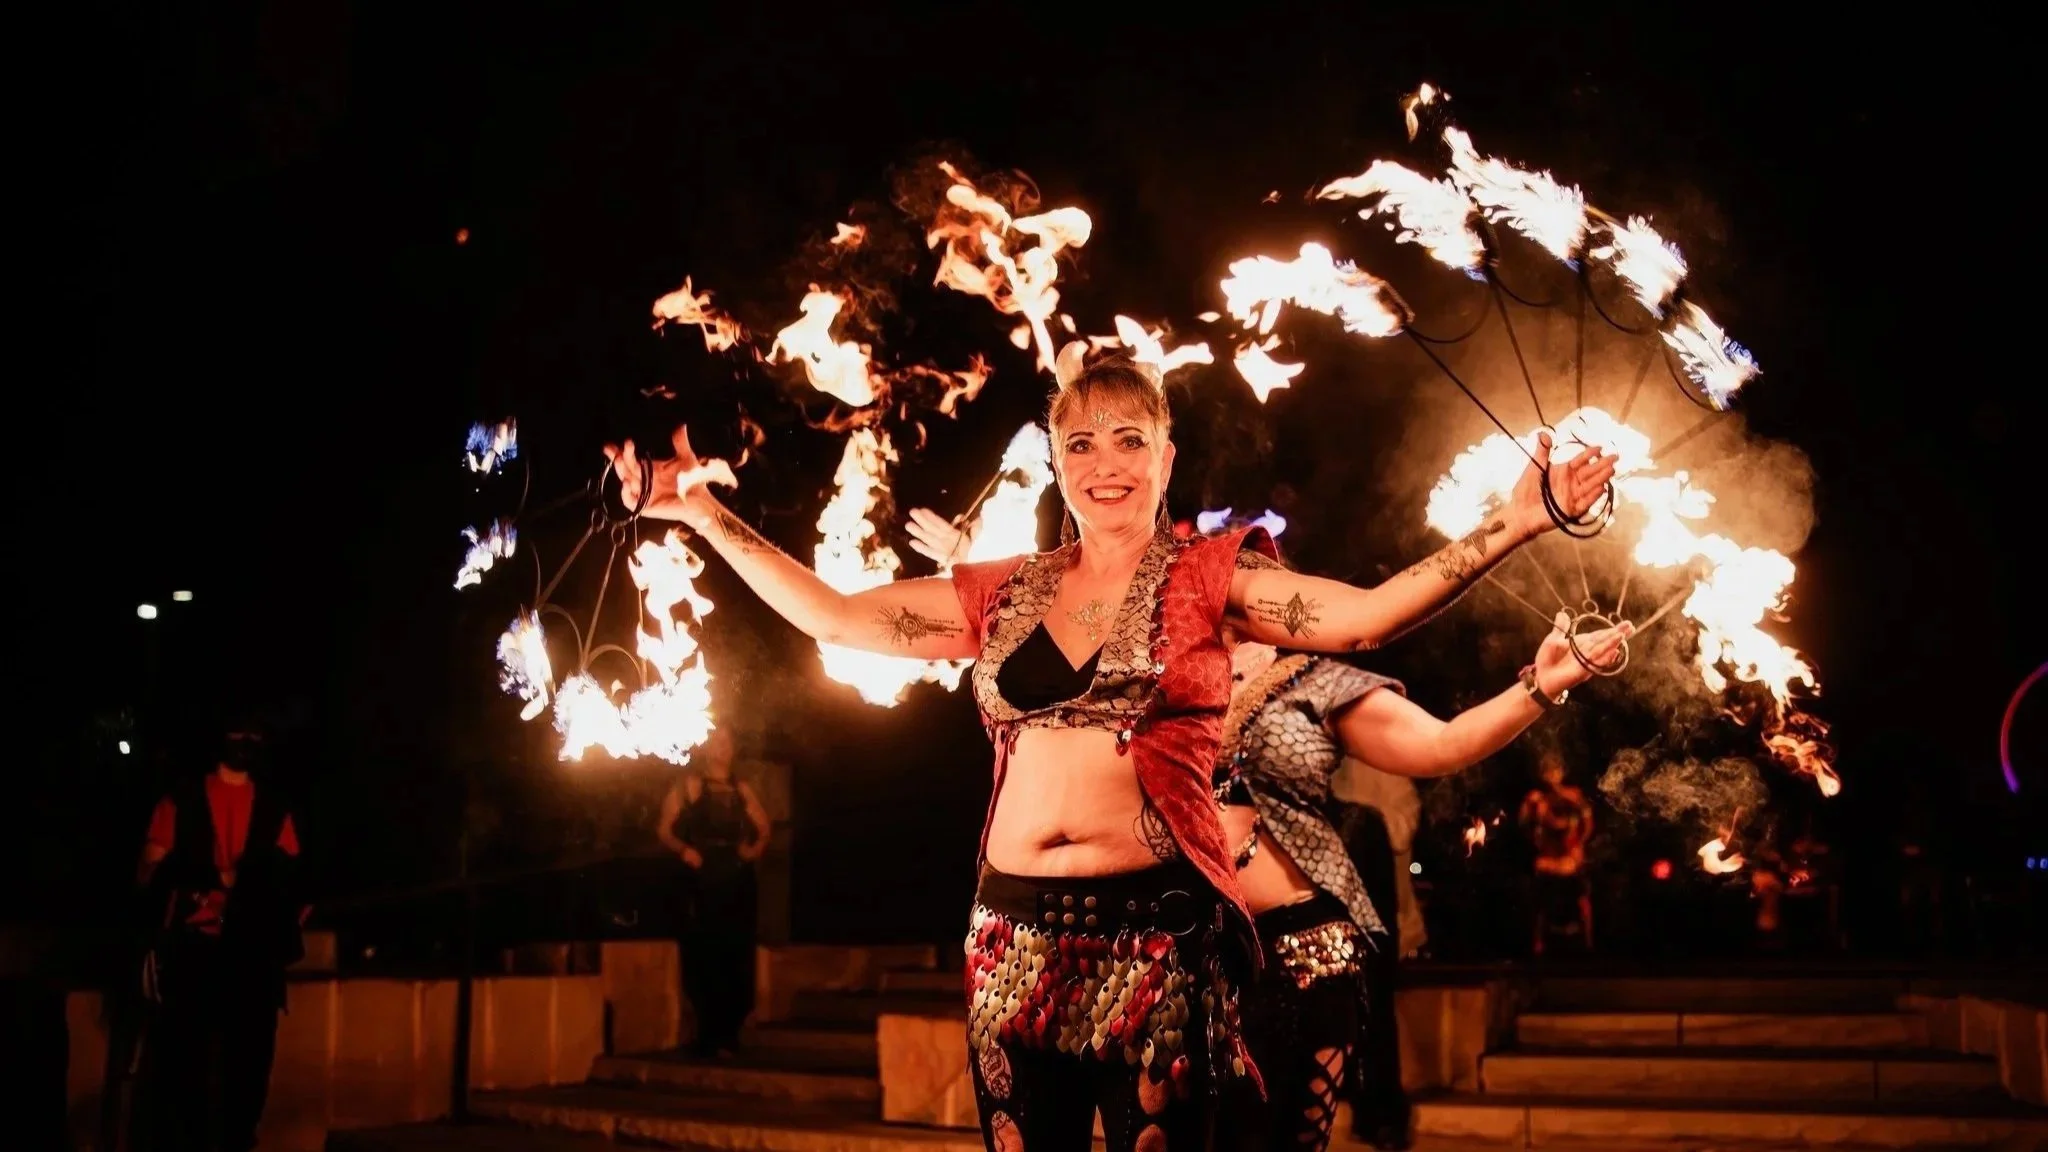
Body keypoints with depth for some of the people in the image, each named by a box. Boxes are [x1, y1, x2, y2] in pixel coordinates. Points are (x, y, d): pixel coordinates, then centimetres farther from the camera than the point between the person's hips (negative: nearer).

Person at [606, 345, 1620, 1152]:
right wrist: (704, 514, 12)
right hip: (1015, 929, 4)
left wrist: (1517, 521, -20)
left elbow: (1366, 614, -11)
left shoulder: (1209, 575, 1)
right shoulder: (1003, 595, 10)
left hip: (1155, 929, -3)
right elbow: (832, 614, 13)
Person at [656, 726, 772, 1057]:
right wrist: (683, 849, -16)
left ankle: (727, 1036, 10)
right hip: (700, 884, -3)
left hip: (738, 884, 3)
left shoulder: (742, 790, 18)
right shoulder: (687, 786, 7)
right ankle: (711, 1037, 4)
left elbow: (763, 830, 21)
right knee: (702, 959, -6)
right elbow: (664, 829, 1)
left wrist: (755, 849, 2)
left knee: (737, 959, -1)